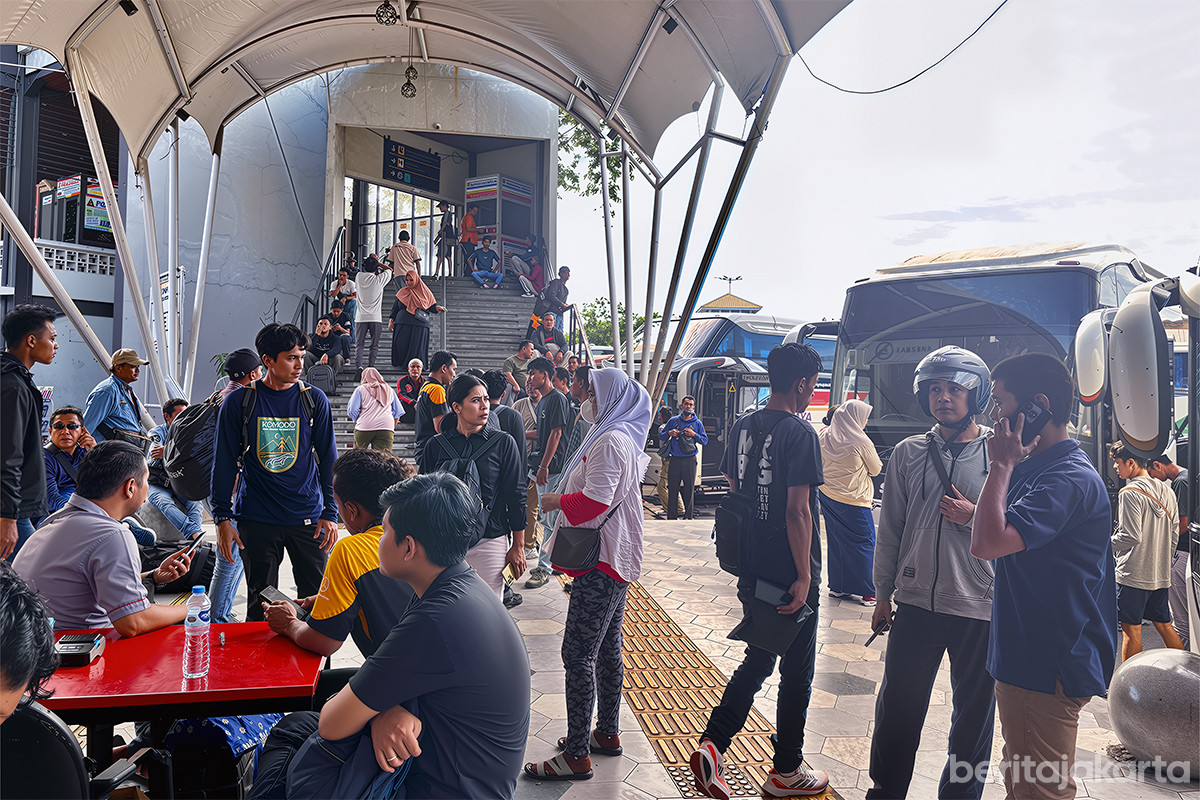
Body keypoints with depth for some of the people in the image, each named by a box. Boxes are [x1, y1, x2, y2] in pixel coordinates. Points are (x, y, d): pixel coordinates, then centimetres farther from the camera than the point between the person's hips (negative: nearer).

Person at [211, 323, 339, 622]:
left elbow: (327, 460, 5)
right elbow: (225, 462, 3)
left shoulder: (315, 401, 2)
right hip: (256, 519, -1)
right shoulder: (238, 402, -1)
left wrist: (330, 513, 1)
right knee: (260, 604, 9)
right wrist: (222, 517, -1)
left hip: (307, 518, 1)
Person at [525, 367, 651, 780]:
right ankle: (607, 733, 30)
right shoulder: (626, 438, 17)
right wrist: (565, 498, 14)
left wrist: (557, 501, -8)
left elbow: (594, 501, -24)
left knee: (579, 654, -7)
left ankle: (577, 755, 0)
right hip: (616, 557, 11)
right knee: (607, 648, 18)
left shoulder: (610, 441, -16)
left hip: (601, 561, -11)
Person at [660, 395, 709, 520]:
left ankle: (688, 515, 9)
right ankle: (671, 516, 8)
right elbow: (661, 435, 14)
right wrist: (669, 433, -6)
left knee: (689, 488, 0)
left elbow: (705, 440, 8)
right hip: (674, 459, 0)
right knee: (673, 488, 1)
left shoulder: (697, 423, 9)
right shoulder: (673, 420, 9)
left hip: (690, 460, 0)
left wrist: (694, 435, -7)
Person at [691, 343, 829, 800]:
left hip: (751, 570, 7)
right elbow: (797, 511, -20)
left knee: (757, 661, 19)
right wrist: (803, 577, -14)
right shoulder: (799, 432, -16)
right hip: (789, 575, -7)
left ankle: (712, 744, 8)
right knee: (796, 673, 10)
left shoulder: (742, 427, 7)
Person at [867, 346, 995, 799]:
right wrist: (883, 595, 10)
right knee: (897, 707, 11)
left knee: (974, 714, 13)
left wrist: (975, 517, -16)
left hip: (980, 606, -1)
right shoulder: (908, 453, 4)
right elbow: (890, 528, 9)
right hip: (916, 601, 2)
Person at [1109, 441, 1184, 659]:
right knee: (1163, 625, 17)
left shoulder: (1130, 492, -15)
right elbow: (1175, 533, 14)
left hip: (1133, 573, -8)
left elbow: (1131, 536, -20)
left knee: (1131, 629, -1)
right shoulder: (1166, 491, 10)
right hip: (1162, 574, 8)